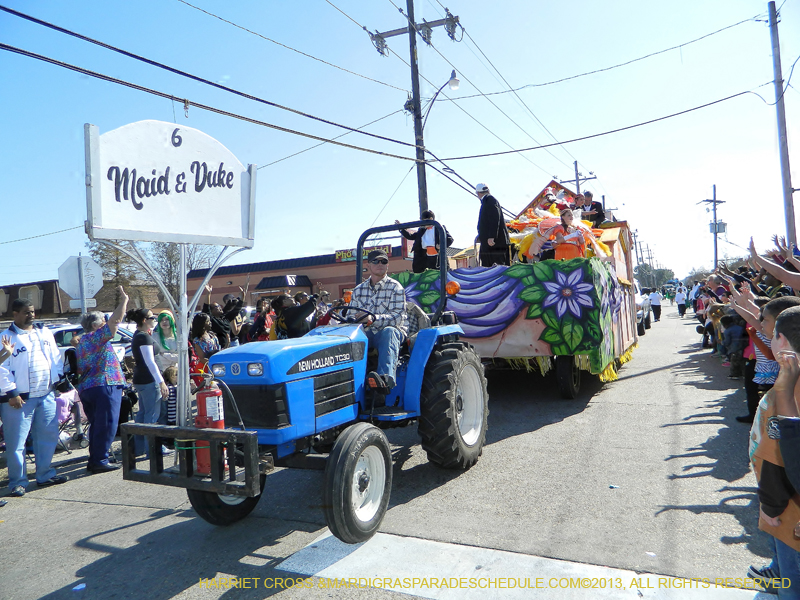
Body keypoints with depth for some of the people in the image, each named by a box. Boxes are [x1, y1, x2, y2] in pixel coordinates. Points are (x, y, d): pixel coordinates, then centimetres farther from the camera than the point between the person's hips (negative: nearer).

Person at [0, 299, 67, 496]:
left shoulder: (44, 332, 11)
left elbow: (55, 357, 16)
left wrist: (58, 379, 6)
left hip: (46, 395, 5)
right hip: (19, 399, -5)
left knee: (48, 436, 11)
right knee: (16, 442, 1)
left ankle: (45, 475, 24)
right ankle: (17, 481, 13)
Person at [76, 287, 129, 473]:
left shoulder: (81, 342, 22)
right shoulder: (96, 336, -6)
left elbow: (79, 369, 26)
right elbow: (115, 320, -16)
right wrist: (124, 301, -9)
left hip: (86, 388, 10)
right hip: (104, 386, -10)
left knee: (97, 425, 15)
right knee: (107, 424, -5)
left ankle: (93, 460, 19)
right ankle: (100, 461, -4)